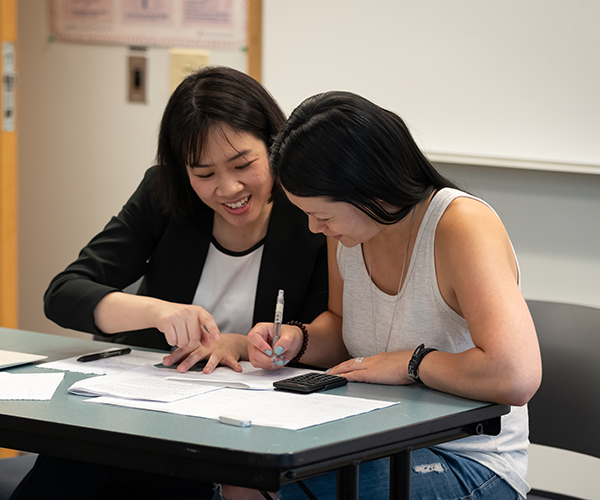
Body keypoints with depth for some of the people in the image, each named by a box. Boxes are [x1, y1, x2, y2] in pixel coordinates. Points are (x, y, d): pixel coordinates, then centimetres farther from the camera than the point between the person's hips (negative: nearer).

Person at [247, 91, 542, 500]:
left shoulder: (465, 226, -23)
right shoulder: (347, 229, 0)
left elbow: (516, 377, -35)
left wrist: (411, 363, -22)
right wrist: (299, 340, -1)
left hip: (472, 465, -7)